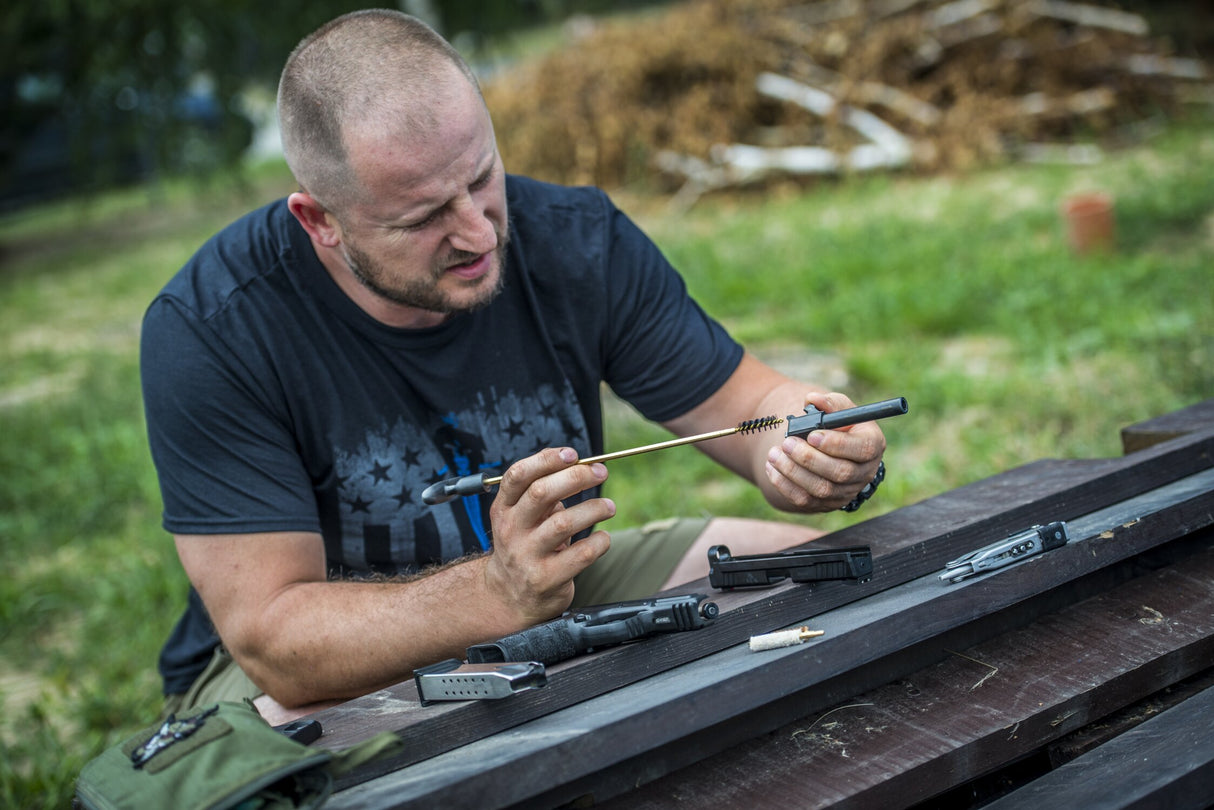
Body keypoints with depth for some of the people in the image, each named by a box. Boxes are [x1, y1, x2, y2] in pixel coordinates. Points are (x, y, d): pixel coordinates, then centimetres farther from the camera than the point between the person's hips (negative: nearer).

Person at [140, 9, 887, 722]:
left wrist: (808, 449, -30)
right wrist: (501, 592, -43)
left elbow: (748, 404, -4)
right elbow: (272, 640, -27)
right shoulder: (206, 333, -25)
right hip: (326, 676, -4)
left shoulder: (579, 242, -13)